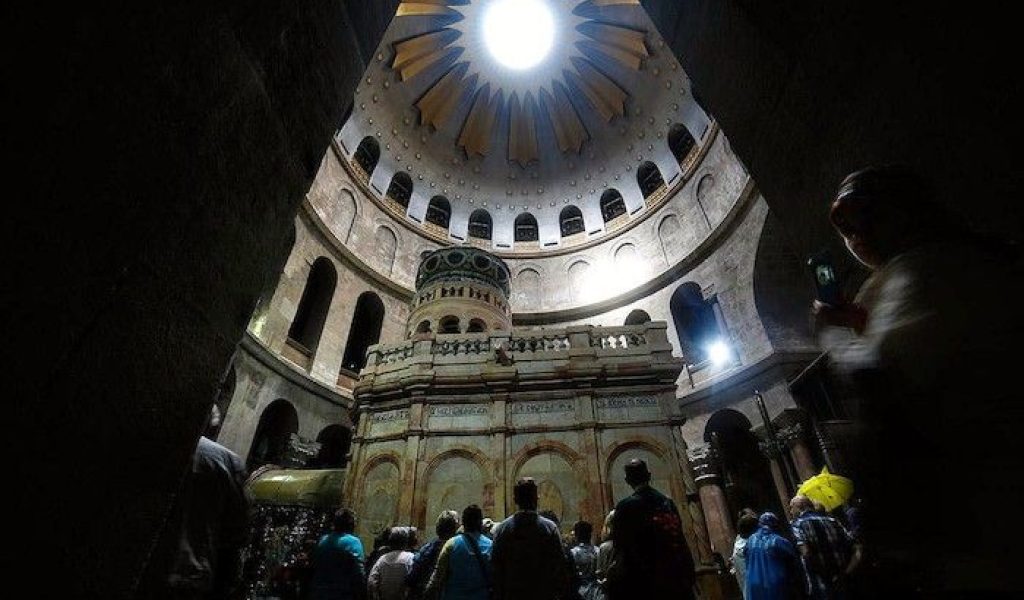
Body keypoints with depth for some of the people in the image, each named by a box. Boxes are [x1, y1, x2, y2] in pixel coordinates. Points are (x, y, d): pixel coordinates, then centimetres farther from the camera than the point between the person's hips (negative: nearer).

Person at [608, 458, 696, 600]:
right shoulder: (667, 501, 5)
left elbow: (622, 549, -11)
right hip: (678, 576, 5)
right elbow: (682, 542, 8)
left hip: (648, 582, -5)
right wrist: (690, 576, 14)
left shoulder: (625, 506, -11)